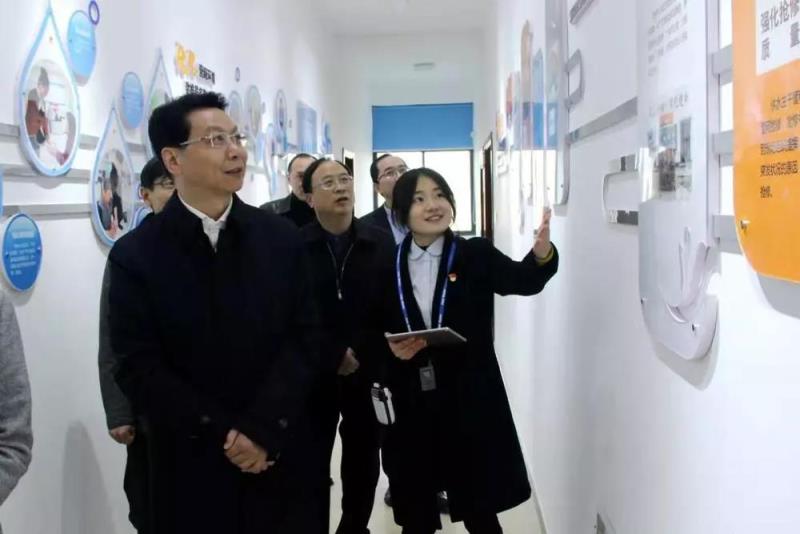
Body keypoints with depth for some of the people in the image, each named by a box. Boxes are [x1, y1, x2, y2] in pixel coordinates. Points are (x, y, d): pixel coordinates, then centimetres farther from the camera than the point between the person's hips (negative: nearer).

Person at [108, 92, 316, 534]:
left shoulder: (282, 239, 1)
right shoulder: (135, 256, -6)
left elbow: (301, 339, -3)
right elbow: (137, 367, -9)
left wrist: (263, 429, -14)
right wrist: (223, 434, -14)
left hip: (277, 453, 2)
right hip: (189, 462, -2)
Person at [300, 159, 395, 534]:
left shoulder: (382, 243, 0)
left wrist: (362, 356, -11)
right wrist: (333, 357, -12)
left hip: (367, 374, 2)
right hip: (314, 376, -2)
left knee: (363, 467, 14)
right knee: (313, 469, 6)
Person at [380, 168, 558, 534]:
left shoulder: (476, 254, -2)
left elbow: (523, 280, -17)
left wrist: (542, 253, -37)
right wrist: (391, 349, -13)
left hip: (469, 401, -1)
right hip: (410, 405, 2)